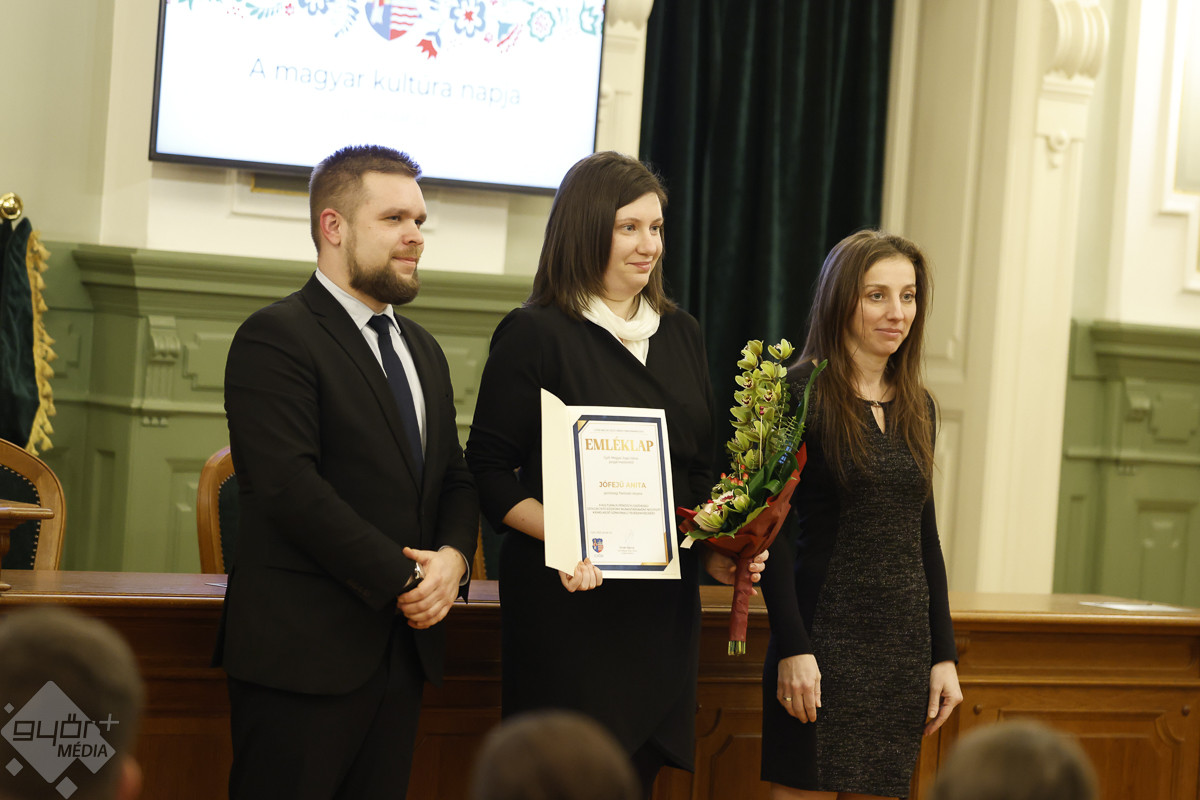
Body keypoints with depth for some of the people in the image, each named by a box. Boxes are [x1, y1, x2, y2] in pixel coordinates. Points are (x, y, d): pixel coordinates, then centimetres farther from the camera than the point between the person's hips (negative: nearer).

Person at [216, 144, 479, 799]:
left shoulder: (422, 350, 20)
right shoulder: (276, 337, -9)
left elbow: (455, 476, 18)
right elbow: (291, 488, -18)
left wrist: (453, 556, -4)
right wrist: (403, 580, -14)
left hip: (403, 642, 8)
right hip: (304, 653, -8)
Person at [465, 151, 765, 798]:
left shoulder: (682, 335, 15)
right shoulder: (534, 334, -4)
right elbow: (489, 470, -6)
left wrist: (717, 549, 1)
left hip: (666, 600, 5)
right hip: (569, 599, -5)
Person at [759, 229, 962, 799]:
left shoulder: (917, 407, 13)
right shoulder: (801, 394, -6)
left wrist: (944, 653, 12)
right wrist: (792, 648, -16)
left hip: (904, 650, 6)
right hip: (825, 640, -6)